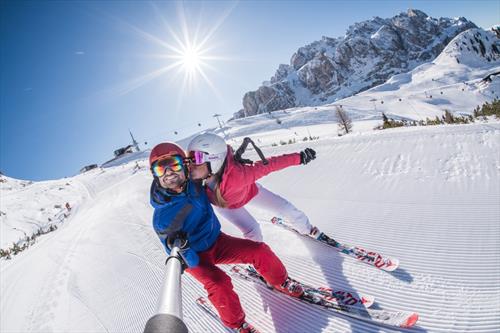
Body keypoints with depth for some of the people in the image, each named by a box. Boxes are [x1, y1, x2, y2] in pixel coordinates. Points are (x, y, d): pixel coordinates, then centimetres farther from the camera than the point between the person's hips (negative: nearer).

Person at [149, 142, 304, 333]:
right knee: (219, 283, -31)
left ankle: (280, 282, 20)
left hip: (217, 241, 4)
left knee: (260, 251, -10)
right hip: (194, 256, -4)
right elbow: (189, 262, -27)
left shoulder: (193, 184, -15)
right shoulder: (162, 216, -27)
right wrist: (180, 247, -48)